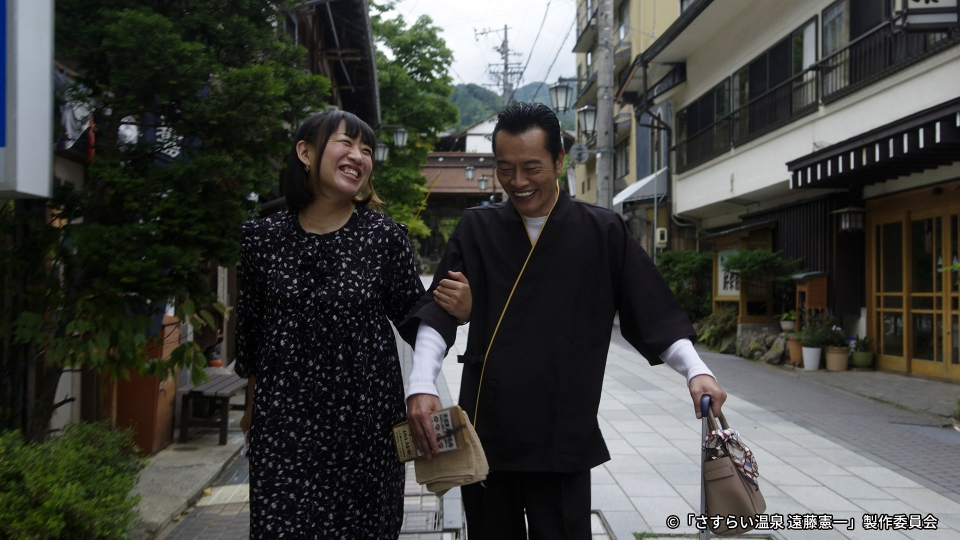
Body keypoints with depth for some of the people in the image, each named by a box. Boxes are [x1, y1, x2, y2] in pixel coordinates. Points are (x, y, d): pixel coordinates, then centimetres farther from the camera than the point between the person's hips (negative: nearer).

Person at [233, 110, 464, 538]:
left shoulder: (384, 236, -4)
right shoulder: (263, 237, 0)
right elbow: (250, 329, 10)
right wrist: (253, 407, 17)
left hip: (367, 419, 0)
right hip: (284, 422, 1)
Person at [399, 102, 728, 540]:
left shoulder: (602, 233, 2)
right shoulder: (477, 229, 4)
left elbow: (653, 313, 2)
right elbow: (437, 311, -4)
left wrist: (695, 370, -12)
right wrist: (421, 385, -18)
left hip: (563, 438, -1)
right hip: (485, 433, 2)